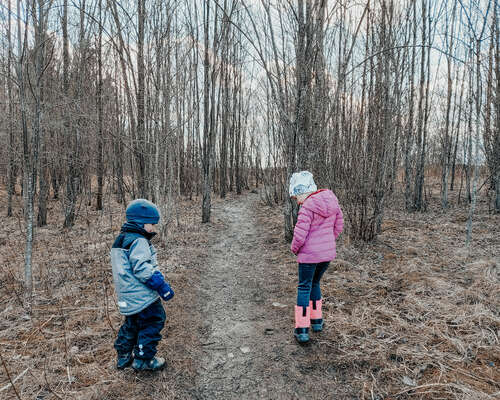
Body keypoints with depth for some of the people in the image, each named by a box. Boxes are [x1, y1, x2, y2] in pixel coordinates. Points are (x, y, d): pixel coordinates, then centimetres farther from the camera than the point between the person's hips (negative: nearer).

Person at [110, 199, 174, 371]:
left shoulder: (121, 239, 15)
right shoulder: (138, 241, -18)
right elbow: (142, 268, -25)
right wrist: (162, 286, -21)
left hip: (127, 296, 10)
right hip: (141, 295, -10)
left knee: (132, 323, 24)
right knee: (153, 322, 2)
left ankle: (123, 356, 35)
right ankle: (143, 359, 9)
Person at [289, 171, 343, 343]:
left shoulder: (307, 207, -20)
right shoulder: (331, 201, 2)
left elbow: (299, 235, -20)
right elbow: (338, 226, 11)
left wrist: (294, 249, -1)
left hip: (309, 255, -7)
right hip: (328, 253, 7)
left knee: (304, 288, 8)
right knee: (314, 284, 24)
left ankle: (302, 330, 12)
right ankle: (317, 321, 33)